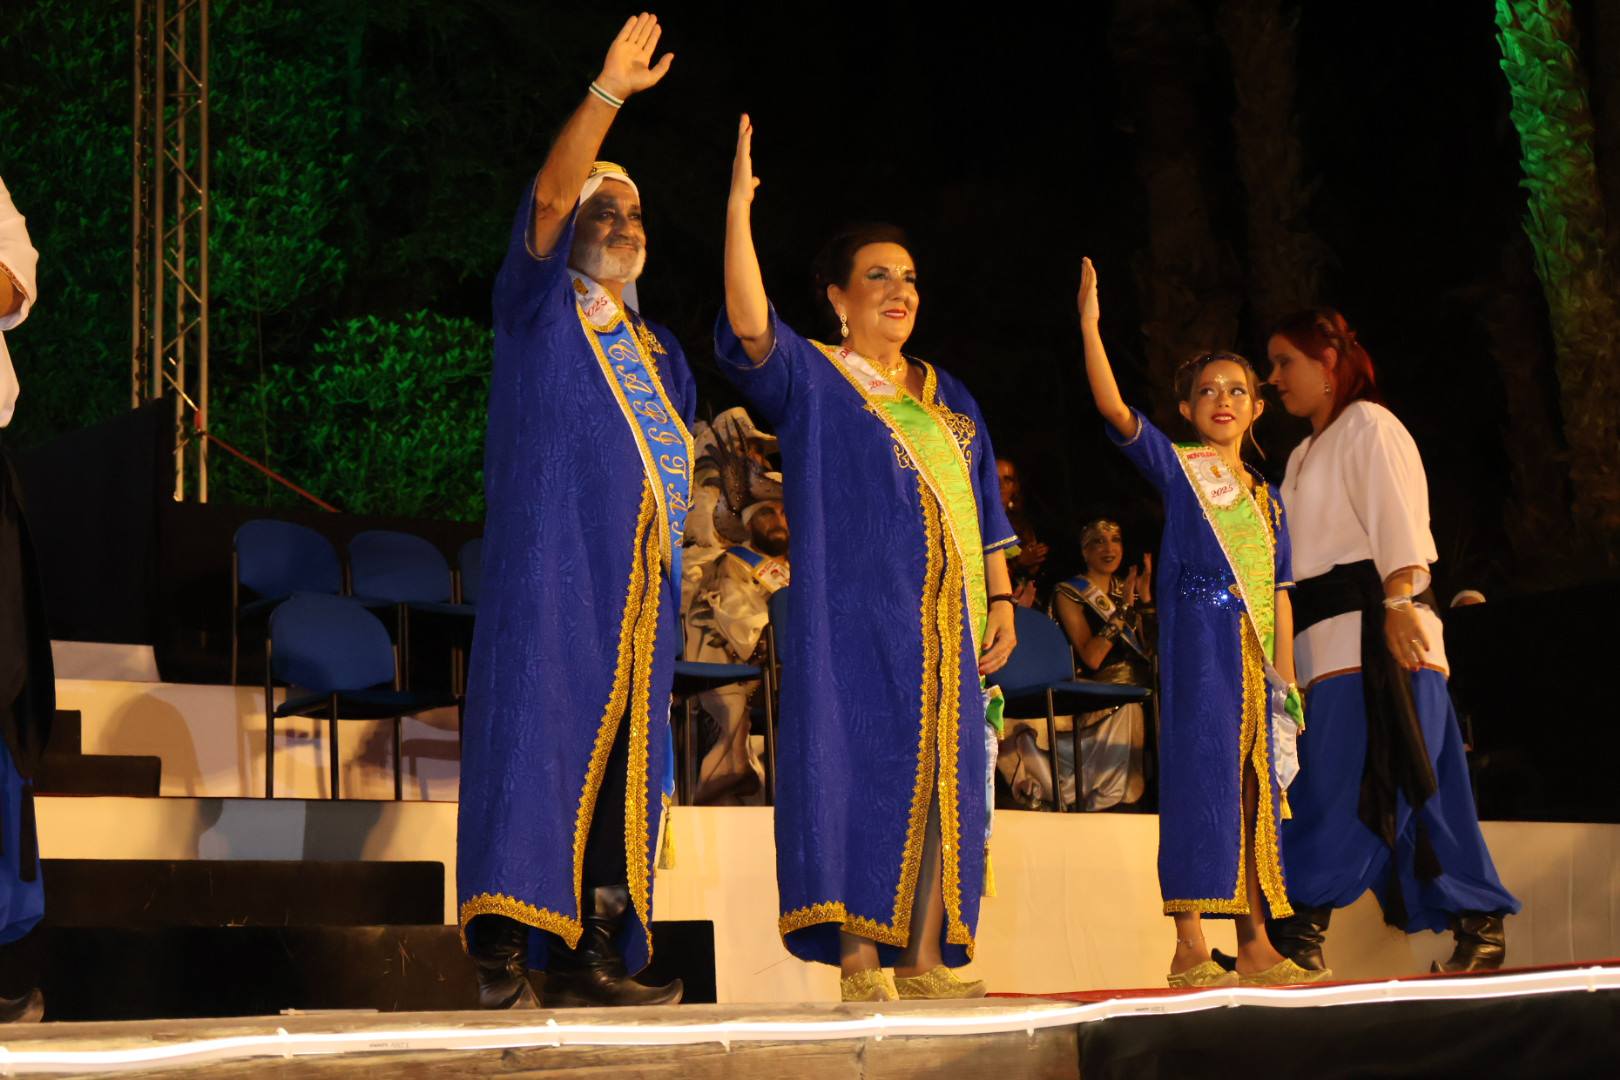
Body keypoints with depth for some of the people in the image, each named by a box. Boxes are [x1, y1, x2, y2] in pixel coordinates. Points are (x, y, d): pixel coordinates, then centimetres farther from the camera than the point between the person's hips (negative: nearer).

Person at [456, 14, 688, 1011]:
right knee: (535, 742, -14)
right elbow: (547, 198, -10)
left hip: (639, 592, 6)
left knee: (620, 768, 2)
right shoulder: (535, 311, 6)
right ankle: (503, 954, -17)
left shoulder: (661, 355, 24)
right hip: (551, 578, -6)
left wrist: (674, 582, 14)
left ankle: (589, 958, 3)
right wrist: (607, 94, -19)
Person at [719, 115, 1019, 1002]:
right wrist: (739, 207, -21)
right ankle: (859, 960, -10)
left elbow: (983, 507, 20)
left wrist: (1000, 600, 9)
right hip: (857, 613, -5)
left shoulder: (946, 397, 21)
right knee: (863, 771, -10)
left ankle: (924, 959, 4)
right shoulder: (809, 381, 4)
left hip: (946, 620, 6)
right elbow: (749, 326, -16)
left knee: (939, 778, 2)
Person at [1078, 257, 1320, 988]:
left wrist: (1287, 677, 12)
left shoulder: (1264, 496, 20)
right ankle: (1190, 946, -13)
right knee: (1199, 769, -11)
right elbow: (1115, 409, -10)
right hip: (1199, 637, -6)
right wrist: (1090, 328, -18)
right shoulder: (1177, 468, 5)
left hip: (1255, 652, 6)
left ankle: (1255, 945, 8)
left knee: (1254, 782, 5)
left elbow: (1278, 591, 18)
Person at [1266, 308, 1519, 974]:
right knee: (1417, 785, 4)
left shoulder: (1368, 425, 0)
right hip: (1328, 633, 9)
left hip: (1372, 622, -9)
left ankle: (1301, 932, -21)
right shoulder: (1307, 455, 26)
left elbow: (1396, 518, -11)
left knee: (1341, 778, -15)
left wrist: (1399, 601, -22)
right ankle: (1480, 926, 4)